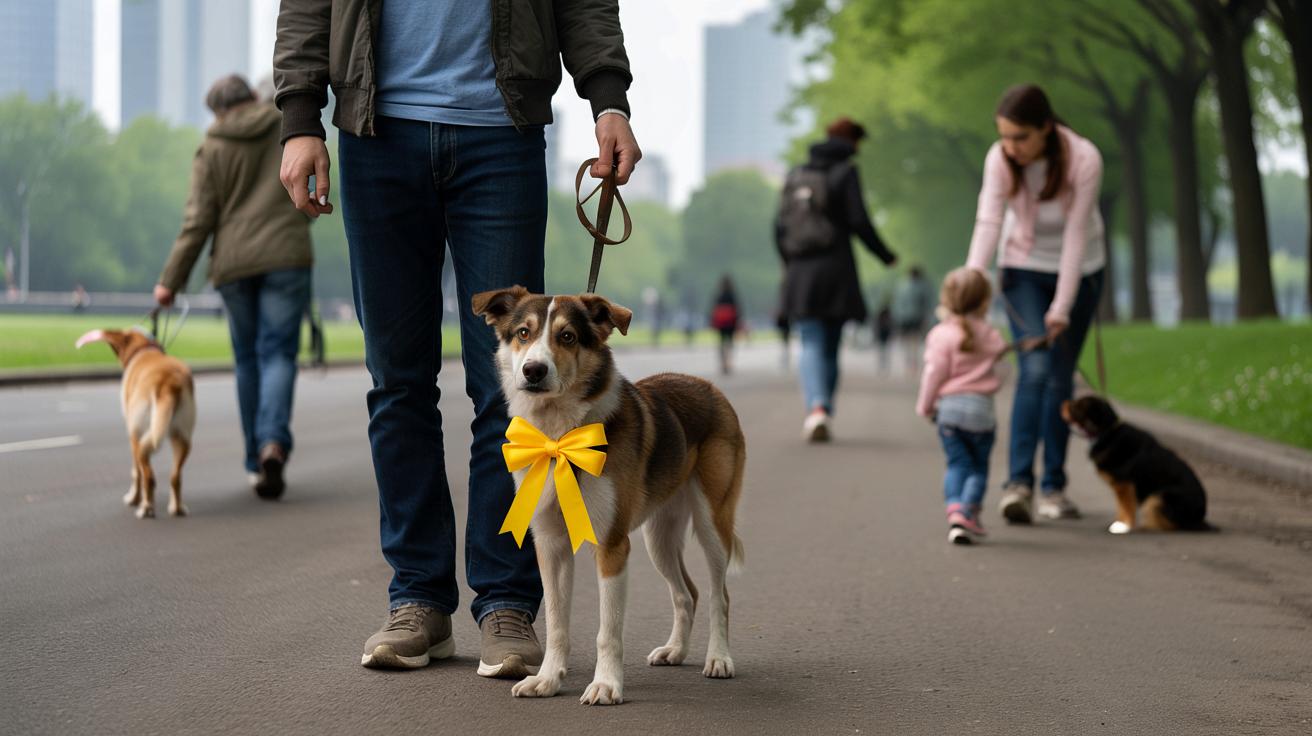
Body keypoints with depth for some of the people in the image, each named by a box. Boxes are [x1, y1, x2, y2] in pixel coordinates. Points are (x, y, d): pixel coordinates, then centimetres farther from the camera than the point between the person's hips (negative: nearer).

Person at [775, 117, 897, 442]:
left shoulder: (796, 175, 11)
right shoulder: (845, 173, -2)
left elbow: (781, 226, 10)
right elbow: (859, 221, -9)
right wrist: (885, 255, 5)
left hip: (800, 272, 2)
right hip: (835, 269, -2)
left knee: (811, 346, -4)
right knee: (830, 348, 10)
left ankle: (816, 407, -27)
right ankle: (821, 412, 11)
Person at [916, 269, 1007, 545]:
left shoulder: (941, 334, -7)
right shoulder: (990, 335, 2)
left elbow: (934, 372, -9)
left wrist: (925, 406, 2)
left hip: (948, 407, -1)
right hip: (981, 409, 1)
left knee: (957, 464, 7)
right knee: (978, 467, 10)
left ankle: (955, 509, -14)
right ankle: (969, 511, -8)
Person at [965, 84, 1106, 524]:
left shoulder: (1084, 160, -25)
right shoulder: (1000, 160, -19)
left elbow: (1076, 235, -25)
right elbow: (988, 223, -25)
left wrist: (1061, 308, -25)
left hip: (1078, 269, 0)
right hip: (1024, 269, 0)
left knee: (1060, 378, 1)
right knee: (1035, 371, -17)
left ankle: (1053, 487, 11)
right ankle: (1018, 483, -24)